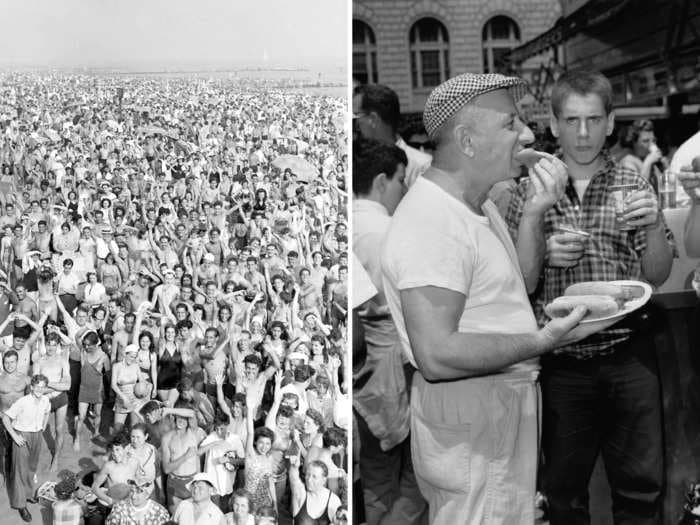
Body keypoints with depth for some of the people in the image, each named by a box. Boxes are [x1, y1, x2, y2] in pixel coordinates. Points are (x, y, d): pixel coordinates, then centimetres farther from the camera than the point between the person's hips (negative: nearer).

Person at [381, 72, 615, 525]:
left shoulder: (480, 205, 10)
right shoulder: (430, 221, -25)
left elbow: (518, 284, 17)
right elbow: (436, 355, -29)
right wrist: (541, 341, -26)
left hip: (509, 401, 10)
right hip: (468, 423, -10)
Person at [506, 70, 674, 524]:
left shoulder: (634, 186, 3)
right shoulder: (531, 192, 0)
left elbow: (656, 277, 5)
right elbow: (520, 286, -3)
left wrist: (655, 224, -14)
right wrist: (539, 234, -18)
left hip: (629, 353, 1)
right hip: (561, 356, 0)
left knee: (642, 484, 8)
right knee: (564, 488, 12)